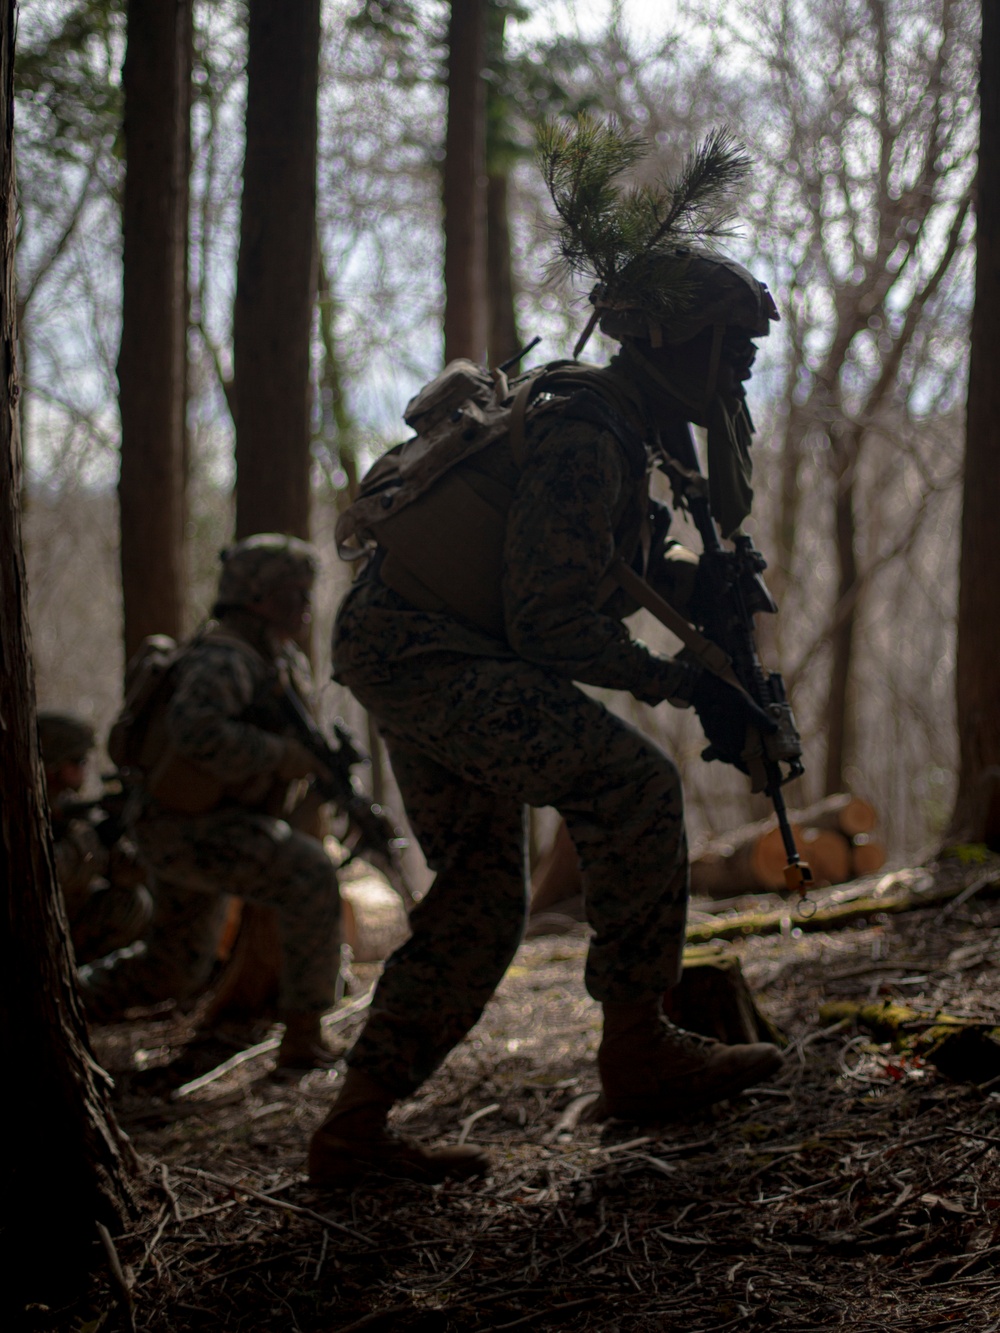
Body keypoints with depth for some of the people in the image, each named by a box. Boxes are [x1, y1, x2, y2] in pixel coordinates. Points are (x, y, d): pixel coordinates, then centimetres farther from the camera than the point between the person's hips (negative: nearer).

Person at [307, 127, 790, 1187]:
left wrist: (705, 580, 6)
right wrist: (686, 684, -16)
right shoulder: (581, 435, -18)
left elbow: (620, 564, 25)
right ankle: (638, 1051, -15)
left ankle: (354, 1130, 14)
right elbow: (554, 623, -23)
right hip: (423, 653, -11)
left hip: (425, 660, 11)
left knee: (481, 901, 10)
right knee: (629, 780, -21)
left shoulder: (616, 430, 14)